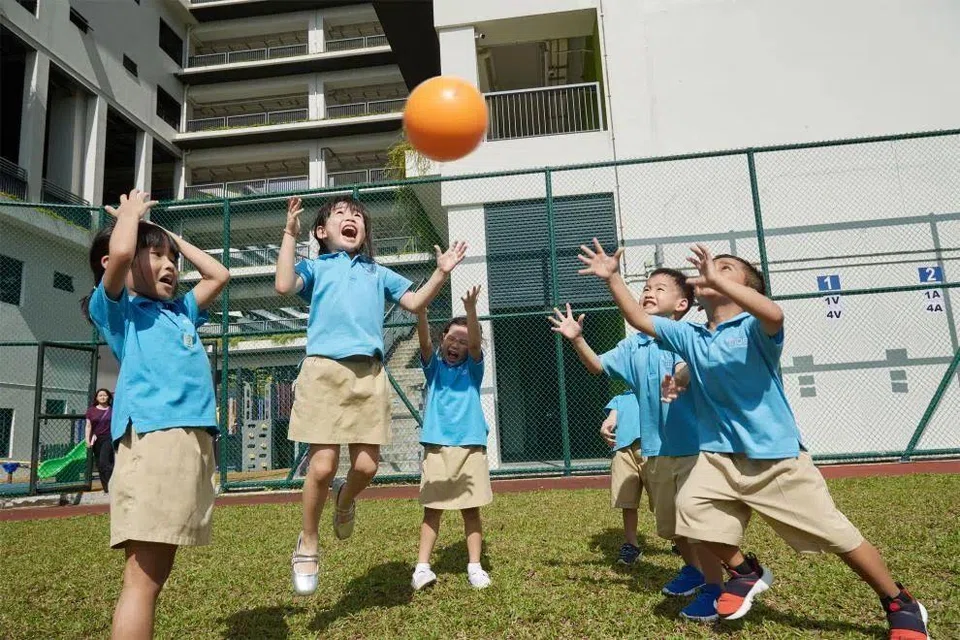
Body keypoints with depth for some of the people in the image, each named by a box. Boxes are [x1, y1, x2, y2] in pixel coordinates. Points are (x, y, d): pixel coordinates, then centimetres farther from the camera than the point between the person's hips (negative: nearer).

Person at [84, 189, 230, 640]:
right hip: (152, 435, -7)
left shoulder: (179, 312, 27)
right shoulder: (115, 308, 8)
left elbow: (218, 275, 35)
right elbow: (119, 252, -10)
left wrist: (172, 236, 34)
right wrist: (132, 211, 9)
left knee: (158, 571, 11)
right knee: (142, 577, -9)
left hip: (195, 438, 7)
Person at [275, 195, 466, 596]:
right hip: (324, 369, -3)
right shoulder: (315, 267, 15)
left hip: (369, 373, 3)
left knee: (367, 465, -3)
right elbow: (283, 286, -5)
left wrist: (441, 273, 9)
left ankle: (344, 500, 34)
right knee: (322, 466, -7)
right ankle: (307, 546, 17)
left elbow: (415, 303, 21)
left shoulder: (377, 273, 26)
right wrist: (289, 234, -1)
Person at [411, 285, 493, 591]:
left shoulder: (472, 368, 8)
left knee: (471, 508, 4)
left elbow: (476, 342, -10)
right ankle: (422, 567, 4)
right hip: (437, 446, 0)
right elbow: (424, 341, -9)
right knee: (432, 508, 1)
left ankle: (475, 567, 11)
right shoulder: (434, 367, 9)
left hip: (471, 445, 0)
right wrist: (420, 309, -26)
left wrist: (470, 309, -27)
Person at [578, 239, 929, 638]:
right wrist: (612, 277, -7)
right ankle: (745, 573, 12)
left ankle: (900, 604, 30)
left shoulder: (753, 329, -14)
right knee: (690, 505, -16)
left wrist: (718, 280, -43)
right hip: (720, 453, 5)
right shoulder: (689, 336, 3)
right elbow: (639, 319, 2)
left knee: (836, 534, 3)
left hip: (777, 456, -4)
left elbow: (774, 314, -38)